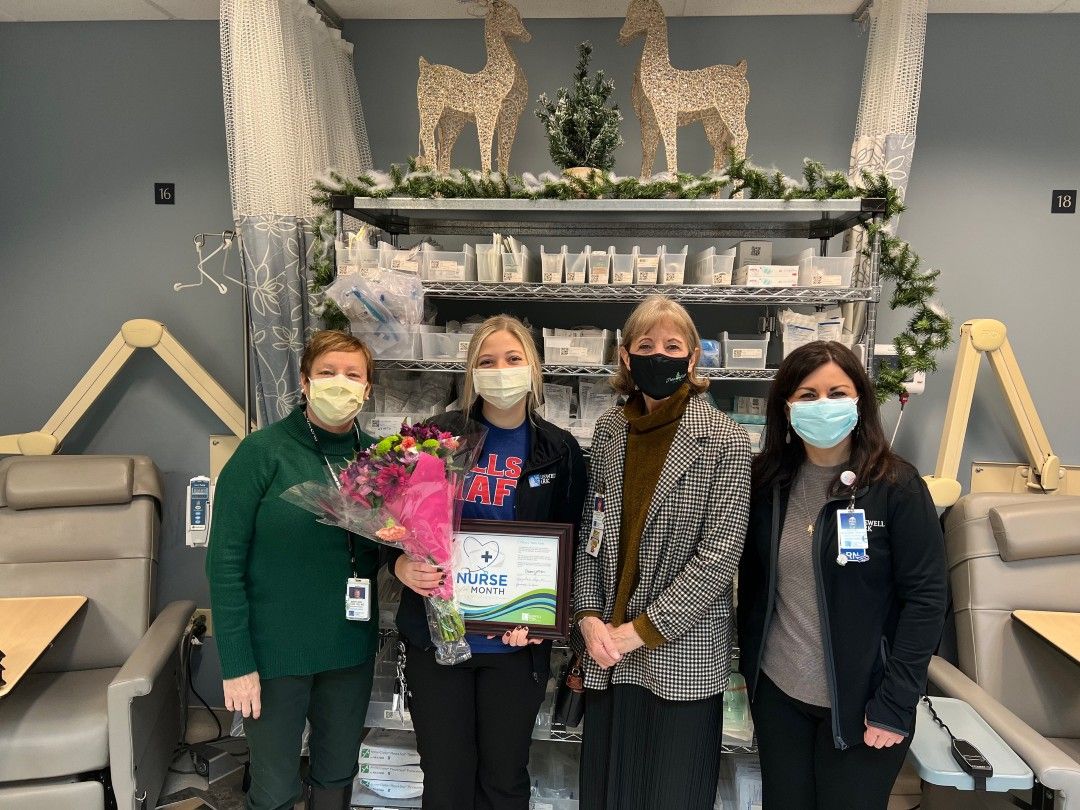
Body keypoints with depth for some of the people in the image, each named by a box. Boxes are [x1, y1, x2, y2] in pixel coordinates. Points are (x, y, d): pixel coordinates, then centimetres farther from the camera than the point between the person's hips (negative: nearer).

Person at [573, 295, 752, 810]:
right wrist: (589, 617, -4)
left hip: (683, 652, -4)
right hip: (608, 650, 4)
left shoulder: (725, 441, -10)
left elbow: (719, 554, -14)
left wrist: (641, 630, -14)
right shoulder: (609, 430, 3)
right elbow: (590, 531, 7)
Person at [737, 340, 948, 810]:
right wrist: (748, 664, 5)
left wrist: (895, 706, -14)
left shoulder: (897, 486, -12)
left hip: (859, 703, -3)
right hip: (776, 692, 4)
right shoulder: (768, 481, -1)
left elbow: (925, 598, -12)